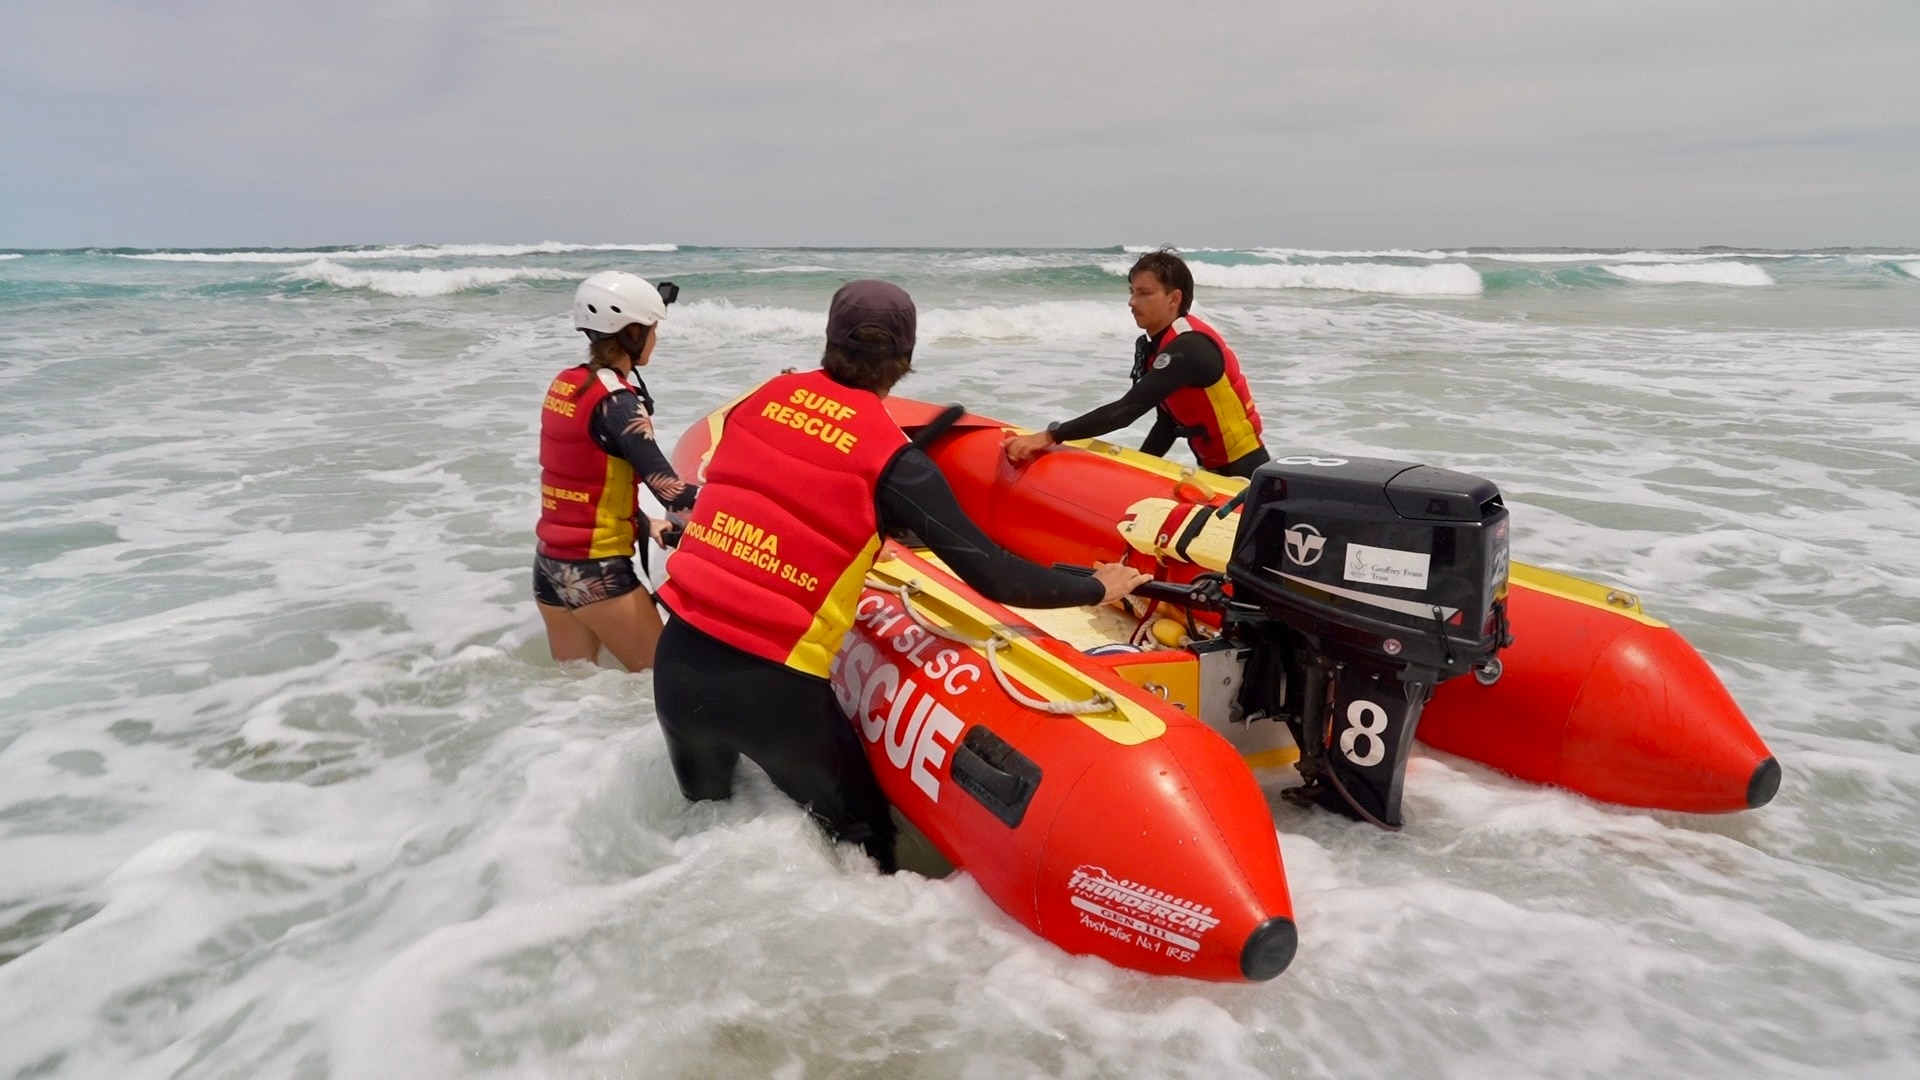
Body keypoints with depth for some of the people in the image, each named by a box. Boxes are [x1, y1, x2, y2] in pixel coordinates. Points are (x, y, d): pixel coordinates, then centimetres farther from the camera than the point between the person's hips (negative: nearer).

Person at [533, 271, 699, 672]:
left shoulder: (564, 384, 6)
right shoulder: (617, 402, -18)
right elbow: (670, 490, -21)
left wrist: (644, 524, 17)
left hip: (550, 563, 8)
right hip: (598, 570, -8)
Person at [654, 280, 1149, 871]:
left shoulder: (763, 397, 4)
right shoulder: (890, 457, -11)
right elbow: (993, 577, -11)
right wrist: (1097, 588, 5)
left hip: (676, 661, 5)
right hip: (771, 687, -5)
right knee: (860, 838, 19)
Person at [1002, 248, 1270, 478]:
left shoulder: (1188, 348, -23)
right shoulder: (1158, 346, 6)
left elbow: (1128, 409, -32)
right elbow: (1168, 423, 11)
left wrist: (1051, 435, -34)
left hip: (1244, 475, -9)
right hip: (1215, 470, 9)